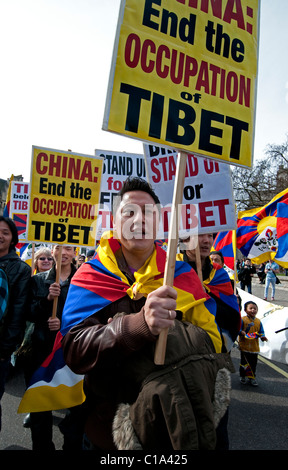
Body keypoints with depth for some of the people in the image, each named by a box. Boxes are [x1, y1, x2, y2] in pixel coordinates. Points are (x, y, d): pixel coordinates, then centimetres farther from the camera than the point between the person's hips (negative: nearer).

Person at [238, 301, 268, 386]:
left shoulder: (258, 321, 6)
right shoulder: (242, 320, -8)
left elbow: (261, 332, 9)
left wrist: (262, 337, -10)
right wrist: (242, 332, -28)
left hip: (255, 346, 4)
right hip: (245, 346, -4)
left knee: (253, 363, 10)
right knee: (244, 362, 6)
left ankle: (251, 378, 25)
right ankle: (242, 376, 24)